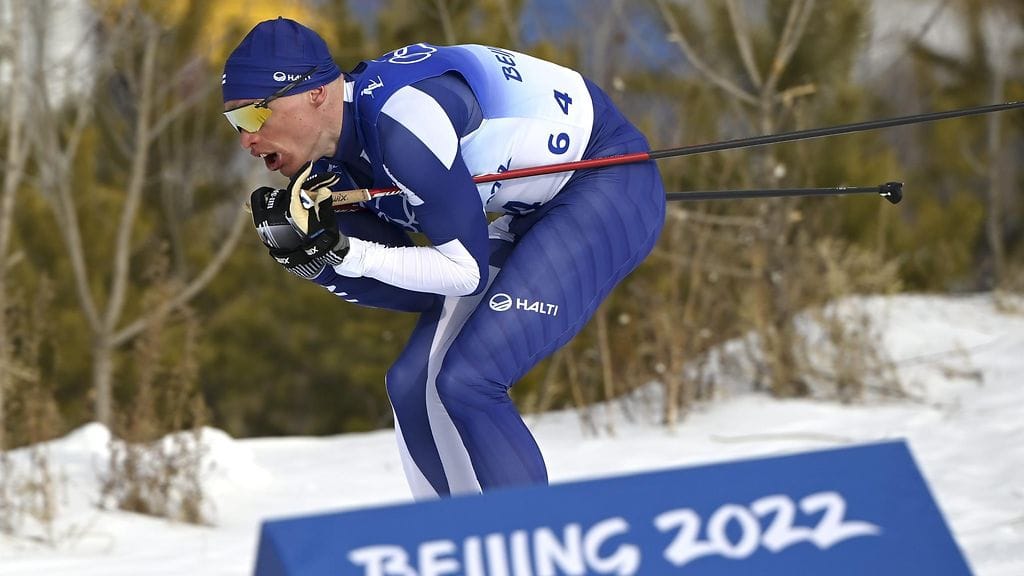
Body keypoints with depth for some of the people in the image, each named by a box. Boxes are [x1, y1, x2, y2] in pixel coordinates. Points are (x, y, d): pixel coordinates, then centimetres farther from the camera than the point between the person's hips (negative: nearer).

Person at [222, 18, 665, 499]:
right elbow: (417, 291, 0)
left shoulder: (401, 117, -29)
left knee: (466, 383, -20)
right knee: (412, 386, 4)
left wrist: (345, 253, -24)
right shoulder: (334, 168, -2)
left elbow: (467, 272, -23)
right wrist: (308, 255, -13)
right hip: (523, 217, 9)